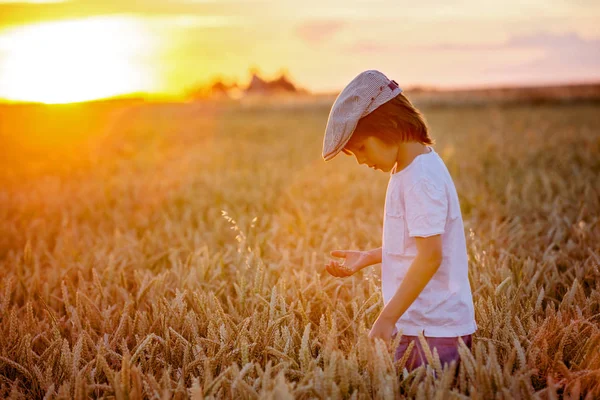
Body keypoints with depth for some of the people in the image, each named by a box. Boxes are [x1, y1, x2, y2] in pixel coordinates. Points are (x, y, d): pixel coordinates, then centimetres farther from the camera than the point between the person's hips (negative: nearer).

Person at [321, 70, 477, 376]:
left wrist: (387, 318, -21)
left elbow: (430, 256, -23)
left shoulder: (421, 178, -19)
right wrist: (367, 258, 12)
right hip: (413, 325, 9)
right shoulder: (406, 169, 11)